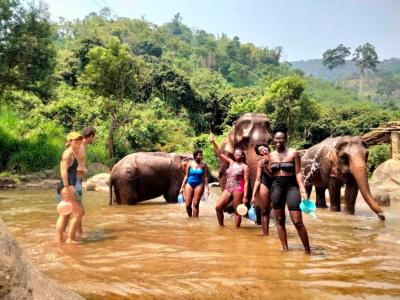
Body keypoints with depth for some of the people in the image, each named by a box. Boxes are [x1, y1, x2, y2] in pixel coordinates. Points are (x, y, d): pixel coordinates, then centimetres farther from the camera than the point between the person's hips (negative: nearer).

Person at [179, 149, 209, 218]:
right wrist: (182, 187, 6)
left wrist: (207, 188, -5)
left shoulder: (203, 165, -1)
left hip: (199, 184, -1)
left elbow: (205, 177, 2)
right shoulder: (190, 163, 2)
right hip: (189, 184, 1)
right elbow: (186, 176, 8)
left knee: (195, 204, -3)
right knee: (188, 205, 0)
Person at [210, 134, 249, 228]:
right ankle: (221, 226, 10)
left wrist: (245, 196, -13)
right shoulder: (231, 162, 13)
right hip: (228, 189, 5)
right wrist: (213, 142, -4)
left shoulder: (245, 167, -1)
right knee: (218, 207, -5)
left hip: (238, 190, -5)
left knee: (237, 211, -1)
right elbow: (219, 154, 6)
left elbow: (246, 183, -5)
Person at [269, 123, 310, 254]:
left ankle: (307, 250, 5)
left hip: (292, 187, -4)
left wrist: (303, 190, -14)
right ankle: (285, 248, 18)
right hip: (276, 187, 4)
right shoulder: (271, 155, 9)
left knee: (297, 221, -9)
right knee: (279, 220, 7)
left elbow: (298, 173, -5)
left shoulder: (294, 153, -2)